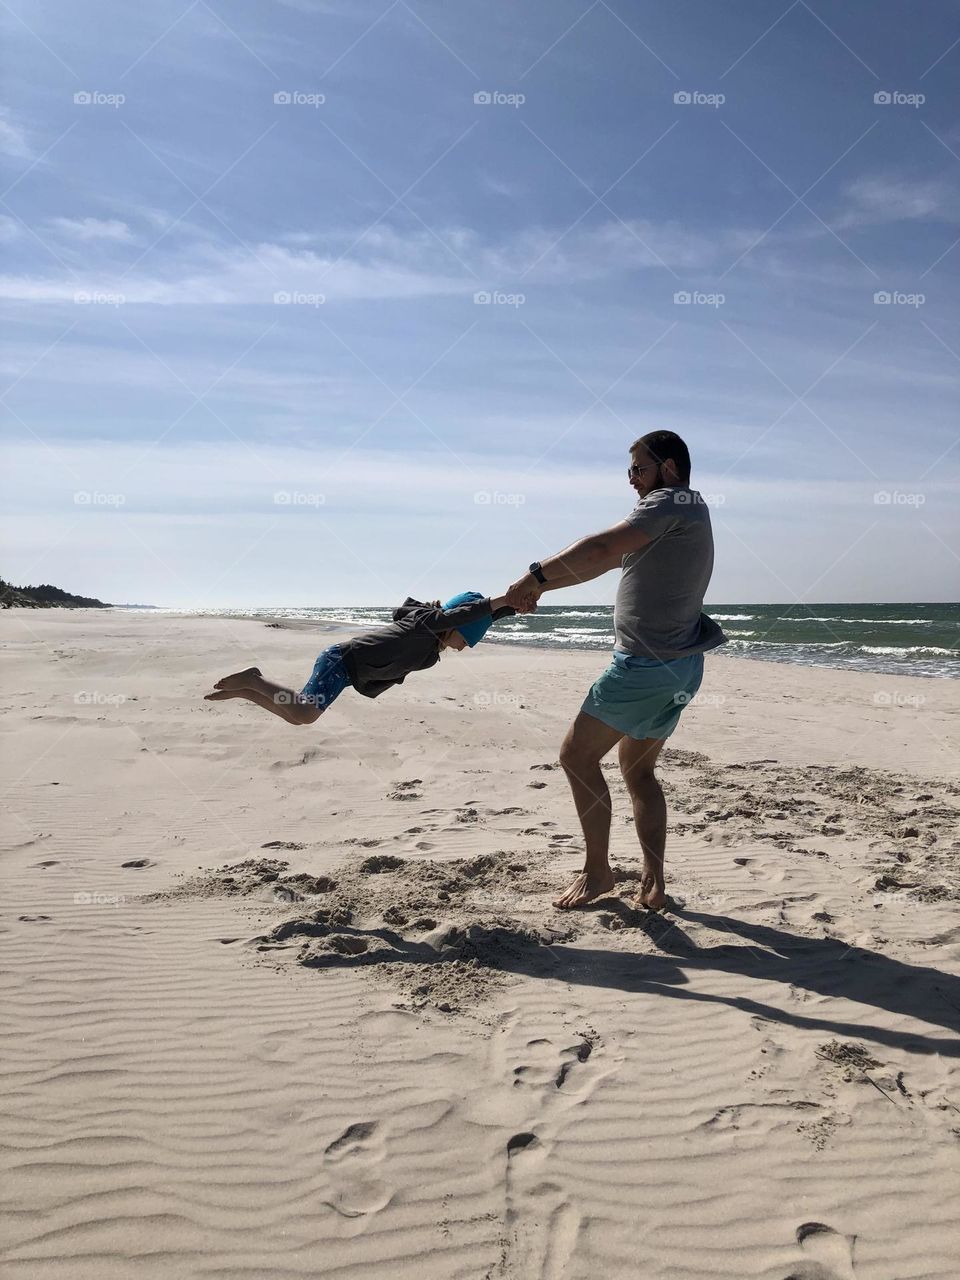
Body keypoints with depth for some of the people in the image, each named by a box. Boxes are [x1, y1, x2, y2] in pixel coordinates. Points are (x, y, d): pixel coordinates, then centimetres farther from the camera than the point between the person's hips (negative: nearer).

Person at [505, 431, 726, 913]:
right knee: (638, 770, 16)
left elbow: (603, 548, -25)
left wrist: (537, 574, -17)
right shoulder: (689, 511, 19)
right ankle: (653, 884, 13)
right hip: (679, 667, 10)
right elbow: (607, 561, 15)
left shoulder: (671, 503, -11)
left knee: (577, 755, 1)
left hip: (645, 665, -10)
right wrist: (540, 589, 10)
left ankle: (597, 871, 8)